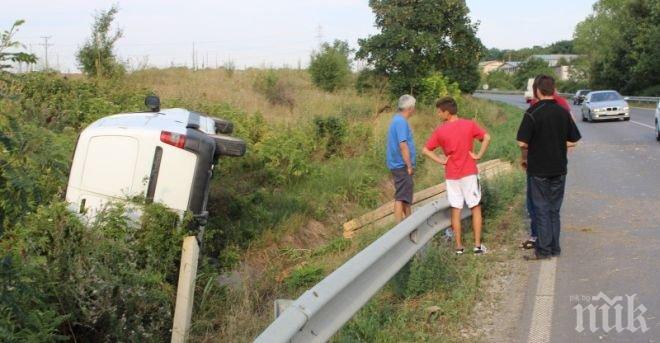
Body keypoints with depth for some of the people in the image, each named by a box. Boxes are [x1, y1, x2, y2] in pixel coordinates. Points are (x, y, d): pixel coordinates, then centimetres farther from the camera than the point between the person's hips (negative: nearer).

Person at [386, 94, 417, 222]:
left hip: (399, 164, 10)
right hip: (402, 165, -10)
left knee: (406, 197, 19)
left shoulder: (397, 119, 14)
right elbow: (403, 145, -23)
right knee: (401, 197, -6)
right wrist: (409, 166, -19)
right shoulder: (401, 122, -18)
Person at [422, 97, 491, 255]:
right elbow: (487, 138, -13)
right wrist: (478, 155, -6)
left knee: (456, 211, 7)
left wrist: (440, 160, -1)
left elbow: (425, 150, -6)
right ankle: (478, 245, 7)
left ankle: (459, 246, 9)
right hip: (469, 173, 0)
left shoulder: (440, 130, -5)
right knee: (476, 208, 9)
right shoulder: (469, 125, -4)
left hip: (451, 176, 0)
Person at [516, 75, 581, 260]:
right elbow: (572, 141, 5)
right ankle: (555, 248, 19)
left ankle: (543, 250, 6)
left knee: (541, 210, 3)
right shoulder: (563, 112, 0)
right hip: (559, 169, 4)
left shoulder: (532, 113, -13)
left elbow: (522, 142, -16)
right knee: (555, 210, 14)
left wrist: (524, 158, 3)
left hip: (538, 170, -4)